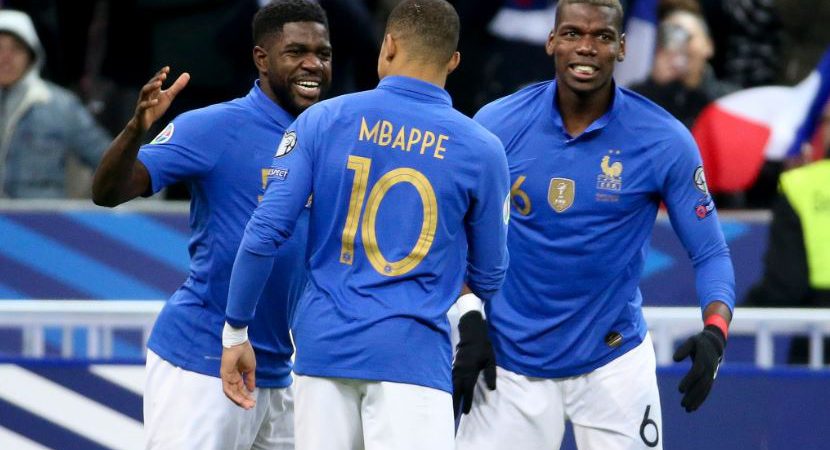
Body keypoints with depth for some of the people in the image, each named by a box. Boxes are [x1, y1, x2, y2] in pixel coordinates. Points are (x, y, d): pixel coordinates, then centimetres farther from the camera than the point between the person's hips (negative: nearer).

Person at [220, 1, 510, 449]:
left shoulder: (322, 121, 2)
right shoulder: (480, 149, 1)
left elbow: (264, 234, -3)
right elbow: (487, 278, 11)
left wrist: (236, 332, 6)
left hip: (323, 345, 2)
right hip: (413, 353, -2)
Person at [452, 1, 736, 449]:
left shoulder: (664, 140, -10)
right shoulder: (497, 125, -6)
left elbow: (710, 253, -5)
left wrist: (714, 332, -23)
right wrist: (470, 321, -5)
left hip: (612, 361, -1)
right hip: (510, 360, 1)